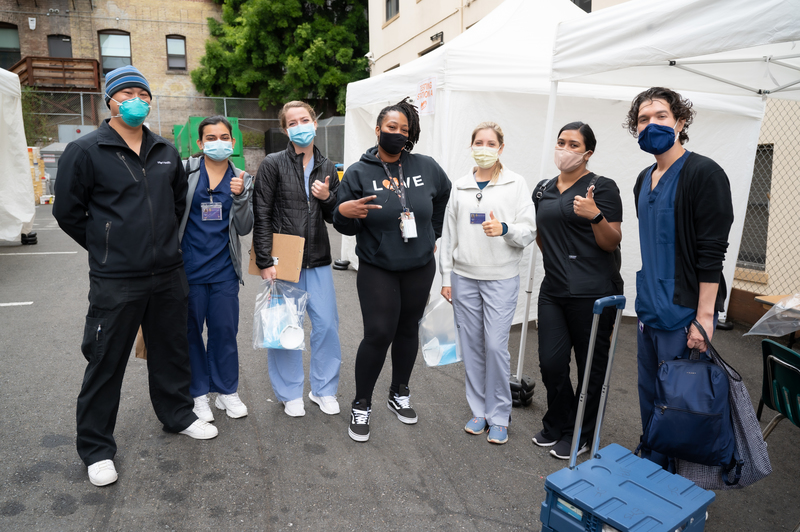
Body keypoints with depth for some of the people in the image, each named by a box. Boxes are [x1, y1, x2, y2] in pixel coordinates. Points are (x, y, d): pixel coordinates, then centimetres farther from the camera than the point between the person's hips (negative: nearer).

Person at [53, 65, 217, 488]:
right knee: (105, 363, 5)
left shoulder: (166, 152, 9)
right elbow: (68, 212, -1)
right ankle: (96, 448, 21)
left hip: (168, 275, 5)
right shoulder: (85, 151, -6)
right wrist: (107, 247, 4)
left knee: (172, 351, 17)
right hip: (114, 281, -4)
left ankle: (178, 415, 37)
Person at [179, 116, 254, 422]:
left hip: (224, 269, 2)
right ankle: (198, 393, 24)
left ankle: (227, 391, 25)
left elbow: (244, 228, 1)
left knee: (225, 330, 9)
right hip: (189, 266, -2)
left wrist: (240, 196, -13)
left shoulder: (242, 179, 6)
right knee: (190, 330, 7)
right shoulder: (185, 171, -2)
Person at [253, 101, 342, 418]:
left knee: (327, 324, 5)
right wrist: (265, 261, -12)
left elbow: (335, 218, 13)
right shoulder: (273, 165, -3)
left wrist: (327, 198, -8)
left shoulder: (326, 168, 9)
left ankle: (323, 389, 25)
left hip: (318, 260, 4)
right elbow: (262, 216, -7)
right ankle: (290, 394, 24)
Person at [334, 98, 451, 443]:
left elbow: (444, 195, 20)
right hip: (377, 269, -3)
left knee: (408, 330, 14)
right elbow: (346, 227, -5)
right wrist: (343, 212, -28)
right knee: (378, 334, -8)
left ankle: (400, 394, 34)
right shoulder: (358, 173, -6)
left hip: (419, 268, 4)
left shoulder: (427, 168, 0)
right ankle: (361, 405, 12)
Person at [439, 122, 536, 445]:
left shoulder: (516, 184, 2)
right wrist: (446, 277, 9)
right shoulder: (460, 186, 10)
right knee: (471, 346, 8)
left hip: (501, 278, -3)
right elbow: (449, 234, 11)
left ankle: (499, 416, 13)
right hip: (464, 277, 3)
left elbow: (530, 231, -1)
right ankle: (479, 411, 24)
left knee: (496, 345, -6)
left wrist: (505, 229, -21)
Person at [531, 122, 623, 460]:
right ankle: (557, 425, 28)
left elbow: (612, 243, -9)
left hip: (592, 293, -5)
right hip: (554, 290, 5)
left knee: (590, 365, 7)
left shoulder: (601, 188, -4)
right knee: (551, 363, 4)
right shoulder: (543, 190, 13)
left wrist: (595, 215, -24)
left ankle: (581, 435, 25)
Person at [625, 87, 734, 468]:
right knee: (650, 398, 16)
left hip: (684, 313, -8)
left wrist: (704, 316, -19)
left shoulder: (703, 173, -11)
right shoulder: (644, 180, 13)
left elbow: (712, 253, -16)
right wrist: (647, 295, 18)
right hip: (649, 310, 8)